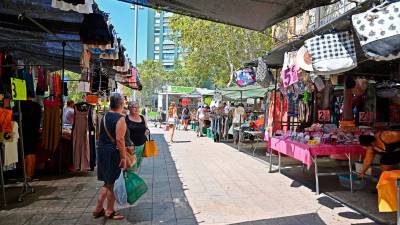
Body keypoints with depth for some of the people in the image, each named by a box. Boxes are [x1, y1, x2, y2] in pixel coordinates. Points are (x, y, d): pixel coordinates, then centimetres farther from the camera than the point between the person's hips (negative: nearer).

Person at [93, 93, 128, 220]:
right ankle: (110, 211, 19)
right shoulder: (120, 119, -16)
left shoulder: (104, 116, 8)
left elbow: (104, 135, 13)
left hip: (102, 150, 8)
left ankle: (98, 209, 27)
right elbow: (119, 139, -21)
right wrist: (123, 158, -18)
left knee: (107, 182, 19)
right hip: (113, 152, -8)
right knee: (112, 183, 6)